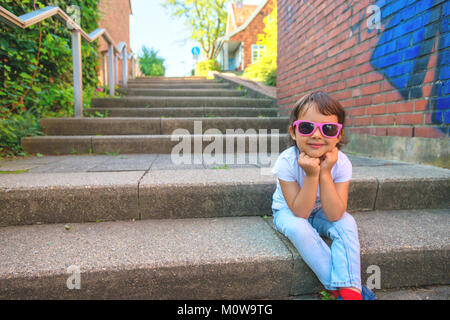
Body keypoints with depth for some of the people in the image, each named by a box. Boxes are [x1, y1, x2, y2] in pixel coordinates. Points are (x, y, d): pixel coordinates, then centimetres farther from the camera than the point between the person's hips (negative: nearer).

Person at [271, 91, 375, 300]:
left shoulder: (341, 163, -23)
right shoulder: (287, 162, -30)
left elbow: (334, 215, -29)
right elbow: (300, 213, -29)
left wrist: (325, 173, -38)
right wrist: (311, 175, -41)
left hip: (322, 213, 2)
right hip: (288, 212, -2)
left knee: (346, 223, -26)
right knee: (298, 228, -33)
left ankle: (350, 289, -21)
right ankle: (338, 287, -19)